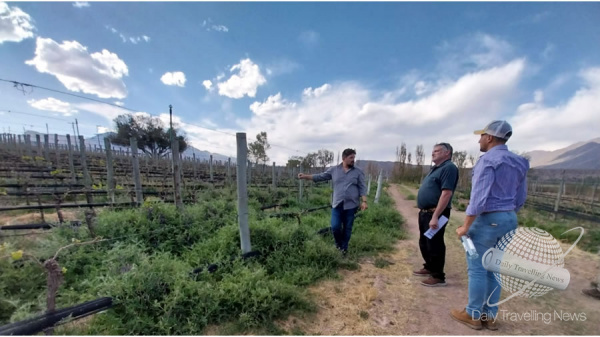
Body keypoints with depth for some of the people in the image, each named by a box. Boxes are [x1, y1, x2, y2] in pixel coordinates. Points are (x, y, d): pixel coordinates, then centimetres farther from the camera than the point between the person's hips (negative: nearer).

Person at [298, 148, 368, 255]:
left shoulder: (358, 172, 2)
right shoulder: (334, 170, 4)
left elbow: (362, 188, 0)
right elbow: (320, 177, 5)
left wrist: (364, 201, -11)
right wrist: (305, 176, -1)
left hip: (351, 205, 0)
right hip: (337, 204, 1)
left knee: (347, 228, 9)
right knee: (335, 226, -4)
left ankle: (344, 248, 29)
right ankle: (338, 243, 28)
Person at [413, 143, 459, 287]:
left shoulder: (449, 168, -14)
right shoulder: (436, 168, 17)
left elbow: (446, 194, -24)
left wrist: (435, 216, -27)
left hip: (435, 213, -10)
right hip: (425, 212, 10)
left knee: (434, 245, 0)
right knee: (424, 243, 19)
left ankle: (438, 276, 13)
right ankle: (429, 268, 35)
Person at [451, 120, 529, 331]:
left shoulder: (488, 160, -16)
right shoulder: (518, 163, 11)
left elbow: (479, 196, -22)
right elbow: (520, 199, 15)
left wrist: (466, 226, -17)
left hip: (487, 219, -9)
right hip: (509, 220, 9)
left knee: (477, 268, 3)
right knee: (494, 269, 16)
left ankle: (474, 315, 16)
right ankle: (490, 316, 26)